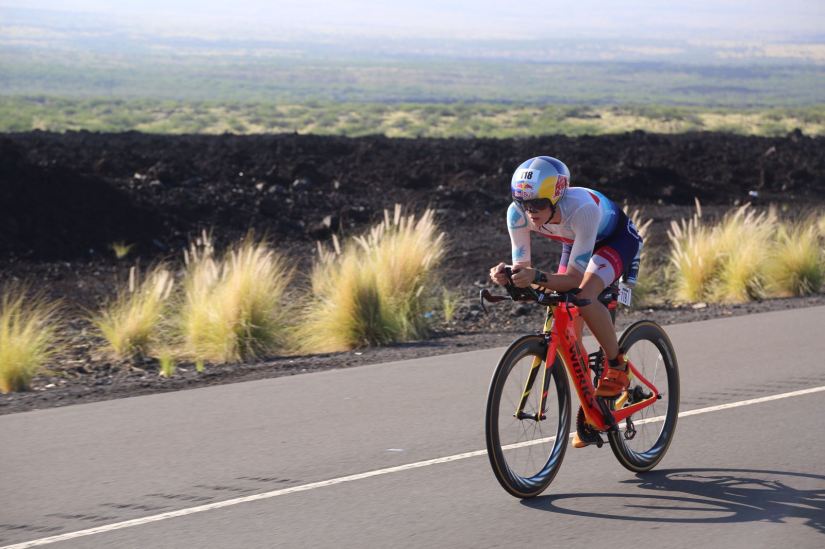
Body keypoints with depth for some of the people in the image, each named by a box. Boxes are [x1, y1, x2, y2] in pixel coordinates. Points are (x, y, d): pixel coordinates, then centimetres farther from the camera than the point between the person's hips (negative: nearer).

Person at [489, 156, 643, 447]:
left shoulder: (582, 208, -42)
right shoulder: (518, 213, -28)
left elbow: (574, 277, -41)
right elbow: (522, 266, -23)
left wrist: (538, 277, -57)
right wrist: (506, 276, -45)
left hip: (617, 238, -6)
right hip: (576, 242, 6)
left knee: (584, 295, -33)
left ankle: (616, 365, -10)